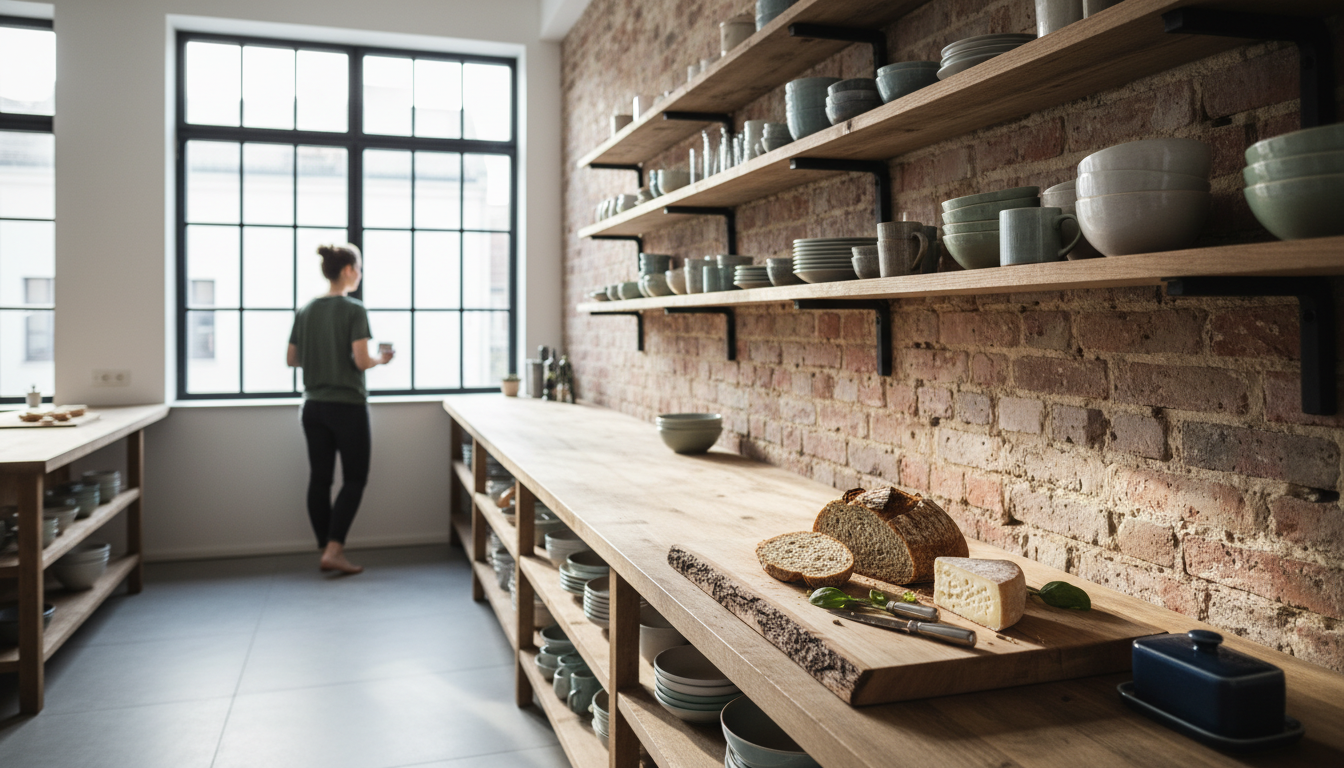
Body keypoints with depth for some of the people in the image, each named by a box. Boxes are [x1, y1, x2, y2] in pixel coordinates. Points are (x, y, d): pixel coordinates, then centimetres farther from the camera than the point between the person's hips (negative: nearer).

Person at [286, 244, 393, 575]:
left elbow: (291, 359, 11)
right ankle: (334, 550, -4)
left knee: (319, 478, 9)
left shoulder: (305, 311, 7)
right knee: (354, 479, 4)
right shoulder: (354, 310, -12)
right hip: (348, 406, -6)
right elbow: (361, 361, -18)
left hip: (314, 406, 6)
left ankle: (326, 550, 16)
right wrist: (381, 359, 2)